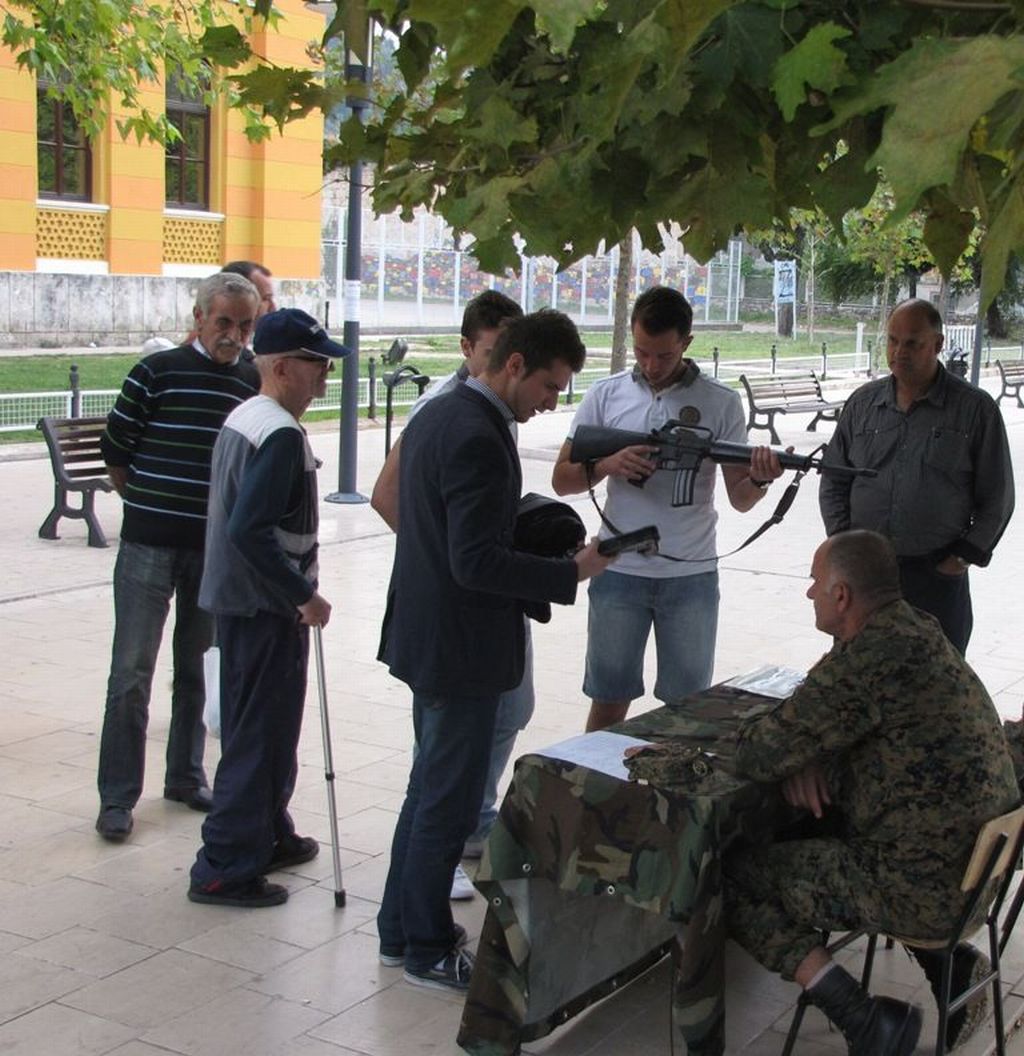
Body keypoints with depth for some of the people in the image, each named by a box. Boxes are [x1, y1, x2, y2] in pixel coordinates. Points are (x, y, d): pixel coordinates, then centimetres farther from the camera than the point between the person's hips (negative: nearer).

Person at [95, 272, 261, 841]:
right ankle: (117, 795, 8)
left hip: (218, 548, 4)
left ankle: (186, 776, 28)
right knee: (132, 671, 0)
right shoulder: (156, 372, -7)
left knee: (198, 668, 14)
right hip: (149, 543, -3)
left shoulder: (255, 383, 4)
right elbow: (116, 451, 1)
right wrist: (149, 505, 7)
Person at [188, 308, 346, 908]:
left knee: (257, 727, 20)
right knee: (261, 737, -2)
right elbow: (250, 531, -29)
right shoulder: (281, 435, -20)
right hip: (267, 610, -10)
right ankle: (225, 869, 5)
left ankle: (267, 836, 34)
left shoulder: (243, 419, 10)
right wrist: (304, 595, -22)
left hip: (238, 600, 10)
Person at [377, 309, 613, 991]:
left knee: (430, 787, 21)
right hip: (461, 646, -10)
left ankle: (402, 929, 33)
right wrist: (572, 571, -19)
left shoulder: (436, 415, 8)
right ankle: (428, 950, 18)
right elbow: (477, 562, -27)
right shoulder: (478, 438, -23)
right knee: (449, 802, 4)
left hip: (424, 634, 10)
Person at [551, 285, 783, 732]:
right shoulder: (606, 395, 3)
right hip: (619, 573, 0)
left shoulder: (720, 403, 1)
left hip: (692, 577, 0)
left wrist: (759, 479, -24)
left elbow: (738, 498, -1)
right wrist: (608, 465, -16)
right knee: (609, 701, 8)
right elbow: (562, 479, 4)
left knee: (688, 706, 9)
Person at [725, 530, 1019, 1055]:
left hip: (924, 889, -9)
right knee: (814, 830, 30)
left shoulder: (874, 658, -23)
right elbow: (825, 708, 21)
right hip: (976, 866, 9)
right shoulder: (913, 629, 7)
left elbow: (756, 754, -20)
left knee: (730, 872, 1)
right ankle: (947, 961, 19)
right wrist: (804, 754, 0)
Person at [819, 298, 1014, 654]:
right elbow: (833, 482, 16)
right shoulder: (863, 402, 9)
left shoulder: (975, 408, 0)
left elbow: (996, 498, 3)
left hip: (938, 576, -3)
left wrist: (965, 556, -4)